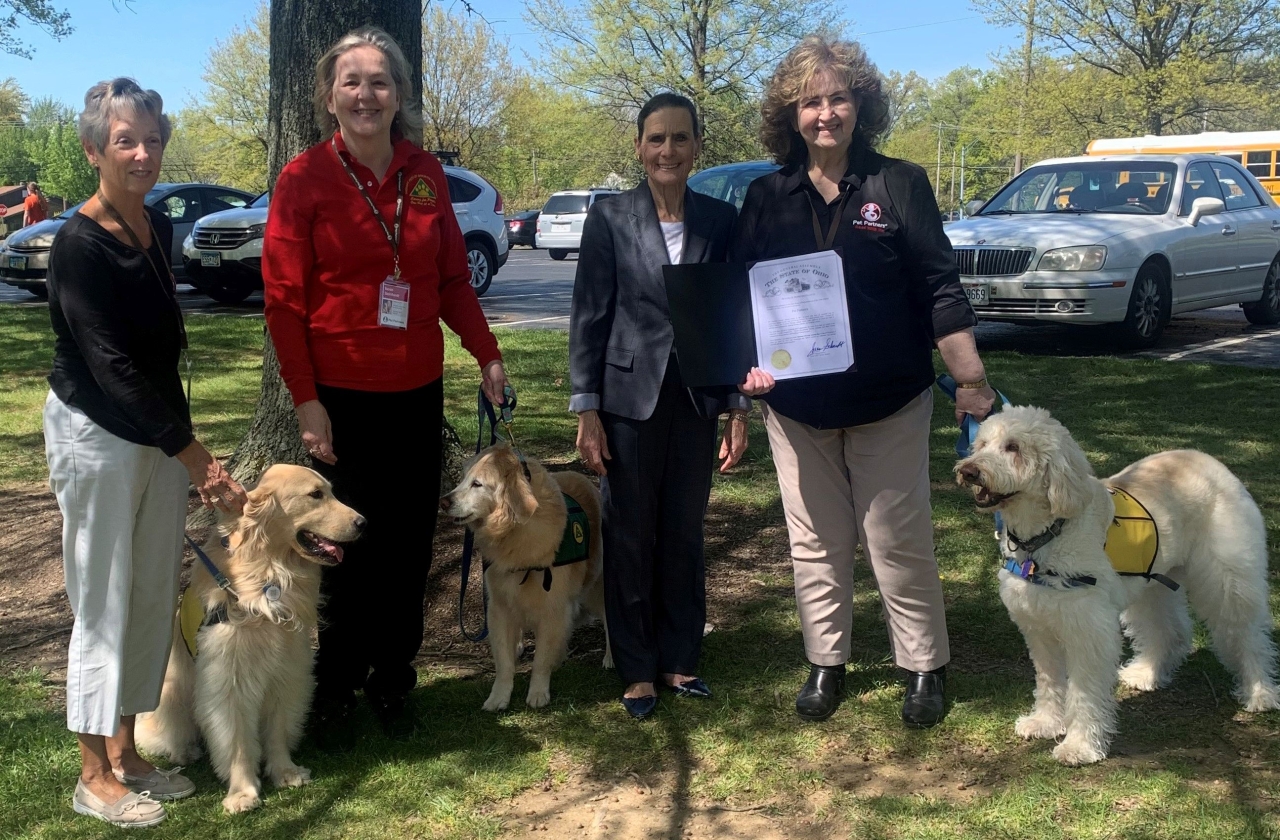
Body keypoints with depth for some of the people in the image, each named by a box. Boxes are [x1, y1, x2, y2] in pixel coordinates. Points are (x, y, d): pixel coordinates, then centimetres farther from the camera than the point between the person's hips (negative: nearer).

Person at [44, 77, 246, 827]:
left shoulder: (160, 229, 5)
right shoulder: (80, 244, -17)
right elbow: (110, 364, -21)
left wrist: (185, 443, 11)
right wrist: (195, 456, -22)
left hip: (162, 431, 7)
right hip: (97, 435, -7)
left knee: (155, 596, 12)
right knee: (104, 602, 2)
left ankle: (126, 752, 27)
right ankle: (95, 776, 16)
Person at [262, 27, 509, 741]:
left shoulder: (426, 174, 5)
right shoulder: (305, 179, -6)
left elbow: (453, 278, 11)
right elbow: (284, 298, -7)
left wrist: (487, 354, 3)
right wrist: (306, 399, -12)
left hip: (418, 391, 4)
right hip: (343, 394, -4)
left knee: (411, 544, 10)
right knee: (349, 546, 6)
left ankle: (393, 680, 27)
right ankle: (335, 690, 24)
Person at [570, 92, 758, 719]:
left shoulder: (721, 220, 3)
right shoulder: (610, 217, -3)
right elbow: (588, 315, -4)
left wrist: (739, 408, 3)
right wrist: (586, 411, -7)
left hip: (697, 401, 2)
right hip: (630, 399, -2)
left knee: (685, 534, 12)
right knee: (630, 538, 7)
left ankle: (680, 660, 26)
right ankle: (637, 669, 20)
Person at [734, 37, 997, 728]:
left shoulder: (900, 185, -3)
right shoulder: (766, 198, 4)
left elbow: (940, 289, -5)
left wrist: (972, 381, -10)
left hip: (888, 403, -2)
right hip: (797, 405, 3)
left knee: (899, 542, 4)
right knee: (816, 542, 11)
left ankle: (924, 667, 21)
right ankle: (825, 663, 26)